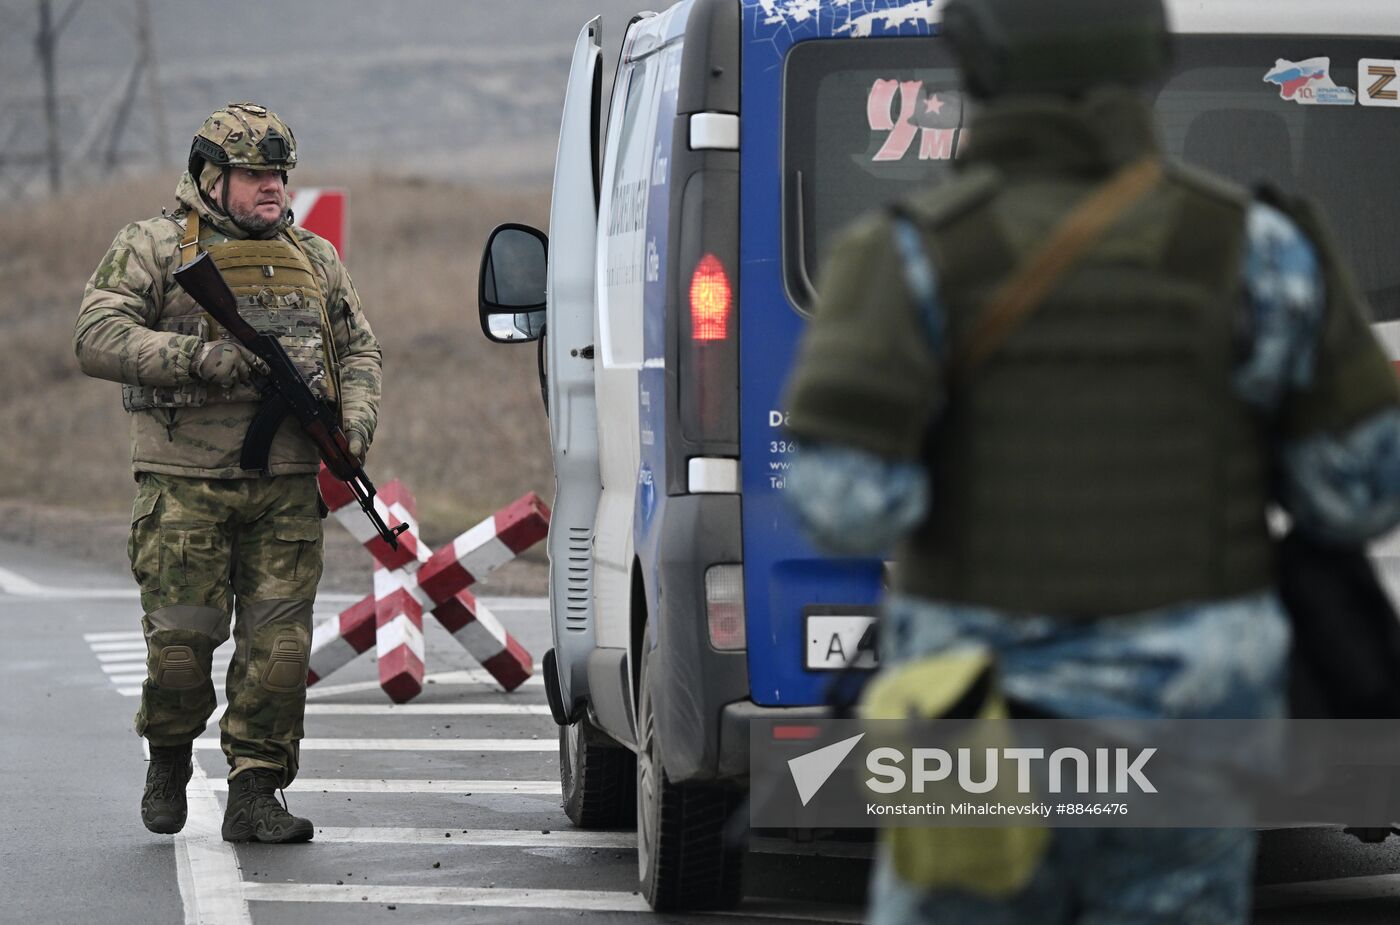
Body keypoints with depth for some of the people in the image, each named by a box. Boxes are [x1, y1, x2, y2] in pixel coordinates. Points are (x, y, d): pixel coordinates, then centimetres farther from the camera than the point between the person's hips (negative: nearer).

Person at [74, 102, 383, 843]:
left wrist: (356, 422, 0)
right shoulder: (153, 249, 1)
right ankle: (168, 761, 22)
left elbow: (358, 349, 20)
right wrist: (199, 358, -21)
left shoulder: (313, 258, 16)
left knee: (278, 643, -3)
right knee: (182, 637, -4)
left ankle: (253, 795, 3)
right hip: (184, 483, -3)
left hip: (288, 486, 3)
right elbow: (97, 338, -10)